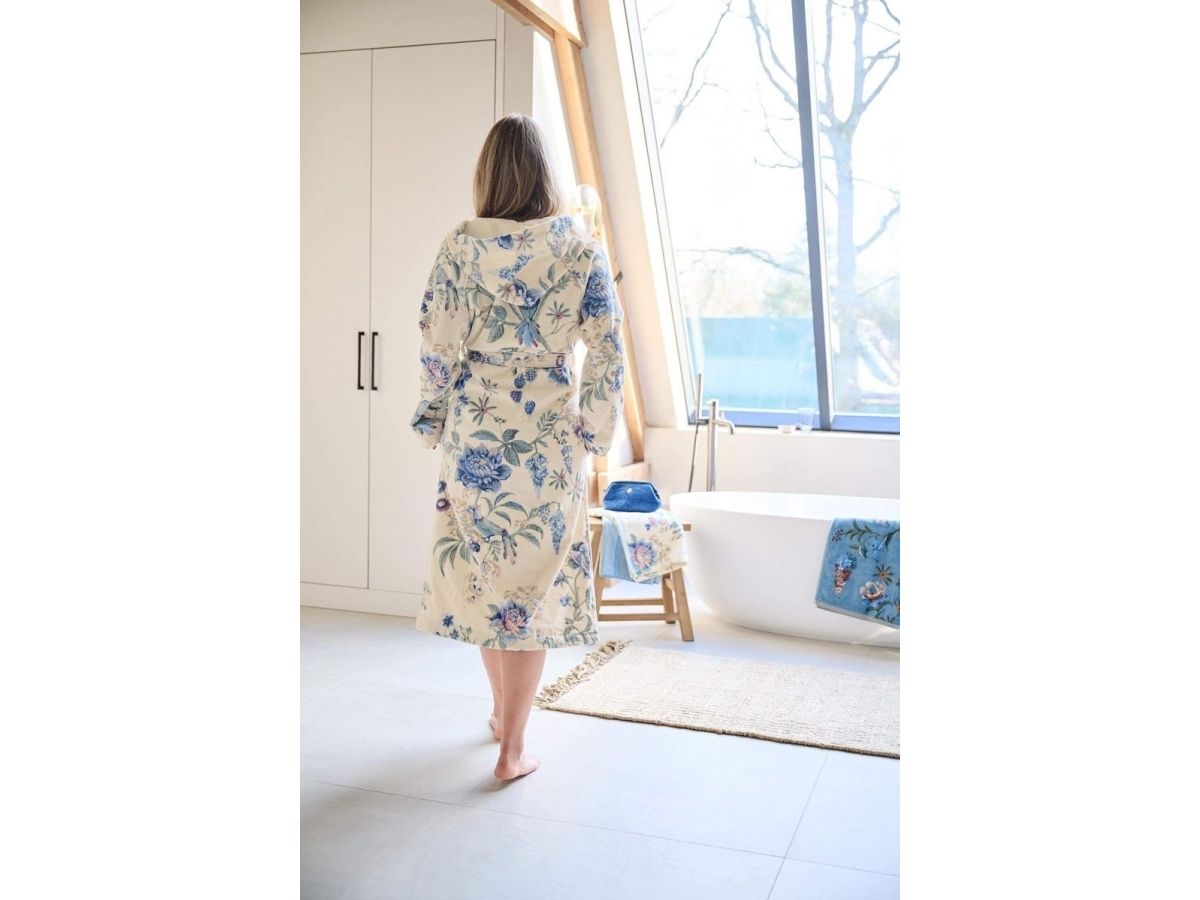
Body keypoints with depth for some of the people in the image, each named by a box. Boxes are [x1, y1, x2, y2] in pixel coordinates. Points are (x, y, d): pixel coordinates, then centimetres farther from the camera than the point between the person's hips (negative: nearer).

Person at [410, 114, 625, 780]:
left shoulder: (460, 246, -5)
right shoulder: (581, 247, -5)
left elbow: (437, 346, -4)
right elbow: (607, 351, -6)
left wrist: (437, 421, 9)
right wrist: (595, 434, 3)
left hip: (475, 434, 1)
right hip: (551, 438, -1)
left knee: (483, 571, 17)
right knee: (536, 579, 7)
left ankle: (503, 708, 34)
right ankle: (513, 746, 11)